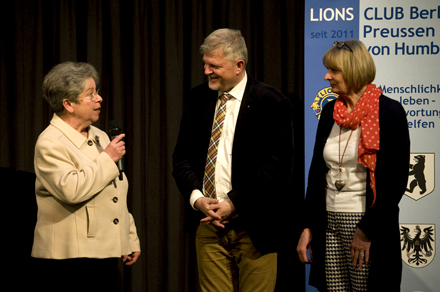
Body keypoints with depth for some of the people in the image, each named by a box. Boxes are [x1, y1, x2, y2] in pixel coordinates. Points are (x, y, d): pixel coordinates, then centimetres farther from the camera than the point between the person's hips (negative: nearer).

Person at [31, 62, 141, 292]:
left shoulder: (100, 137, 18)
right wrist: (107, 159, -15)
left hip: (105, 255, 8)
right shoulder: (50, 143, -10)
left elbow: (118, 196, 24)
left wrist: (131, 239, 21)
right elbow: (71, 190, -26)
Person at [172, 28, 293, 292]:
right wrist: (196, 197, -7)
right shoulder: (197, 99, 9)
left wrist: (235, 203, -15)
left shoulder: (271, 103, -7)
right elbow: (182, 156, 10)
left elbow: (278, 165, -12)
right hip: (209, 224, 4)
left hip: (253, 227, -4)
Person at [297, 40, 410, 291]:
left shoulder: (389, 112, -8)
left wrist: (367, 230, -14)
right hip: (329, 223, 5)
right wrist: (308, 226, 8)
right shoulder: (330, 112, 10)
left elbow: (396, 180, -12)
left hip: (369, 226, -5)